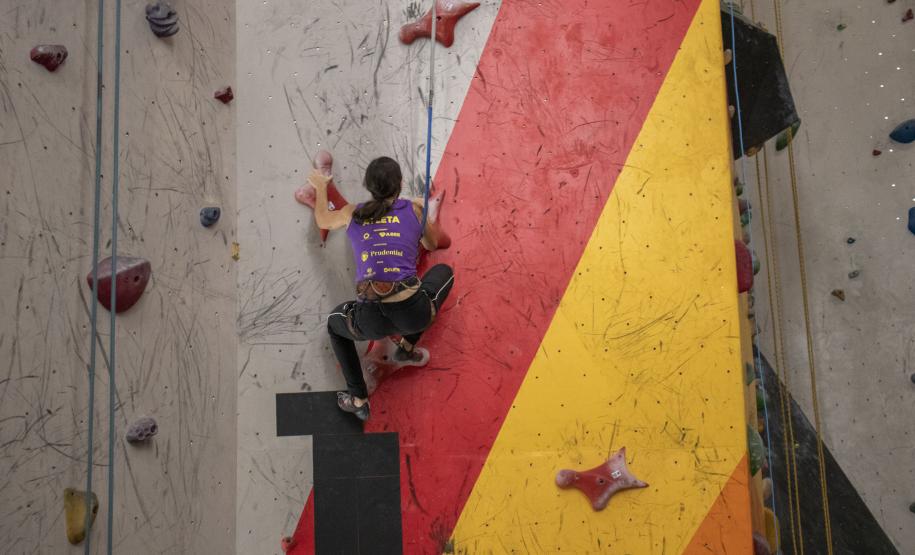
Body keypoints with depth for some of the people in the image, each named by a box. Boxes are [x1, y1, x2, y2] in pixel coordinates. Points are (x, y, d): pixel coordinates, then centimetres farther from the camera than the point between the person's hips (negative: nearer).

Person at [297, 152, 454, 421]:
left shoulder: (353, 213, 12)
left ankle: (358, 399, 28)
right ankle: (407, 347, 27)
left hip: (371, 320, 1)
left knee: (335, 321, 36)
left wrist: (320, 187, 51)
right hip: (414, 312, -1)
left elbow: (323, 220, 35)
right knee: (443, 271, 30)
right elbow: (432, 245, 29)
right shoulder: (414, 209, 9)